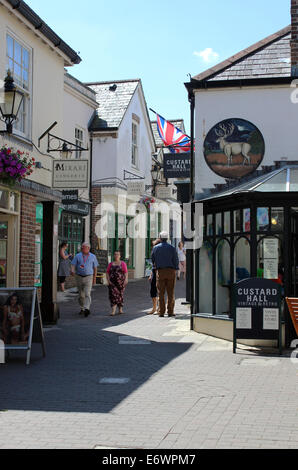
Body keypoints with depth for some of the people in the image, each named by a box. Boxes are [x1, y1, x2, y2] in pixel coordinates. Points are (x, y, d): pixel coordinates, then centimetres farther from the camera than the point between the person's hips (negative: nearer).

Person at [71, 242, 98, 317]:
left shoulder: (93, 256, 3)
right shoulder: (78, 256, 3)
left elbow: (95, 268, 9)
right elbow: (73, 265, -4)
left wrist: (94, 278, 8)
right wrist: (72, 271, -26)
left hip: (88, 277, -2)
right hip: (79, 277, 2)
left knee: (87, 294, -16)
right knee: (81, 295, 11)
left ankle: (87, 309, -27)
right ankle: (82, 309, 26)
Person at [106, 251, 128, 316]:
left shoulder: (123, 263, 4)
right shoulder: (110, 264, 11)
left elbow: (126, 273, -4)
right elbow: (107, 273, 8)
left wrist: (126, 279, -19)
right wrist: (108, 280, -6)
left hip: (120, 282, -1)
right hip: (112, 283, 1)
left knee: (120, 295, 7)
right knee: (113, 294, -12)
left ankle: (120, 309, 24)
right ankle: (113, 310, -17)